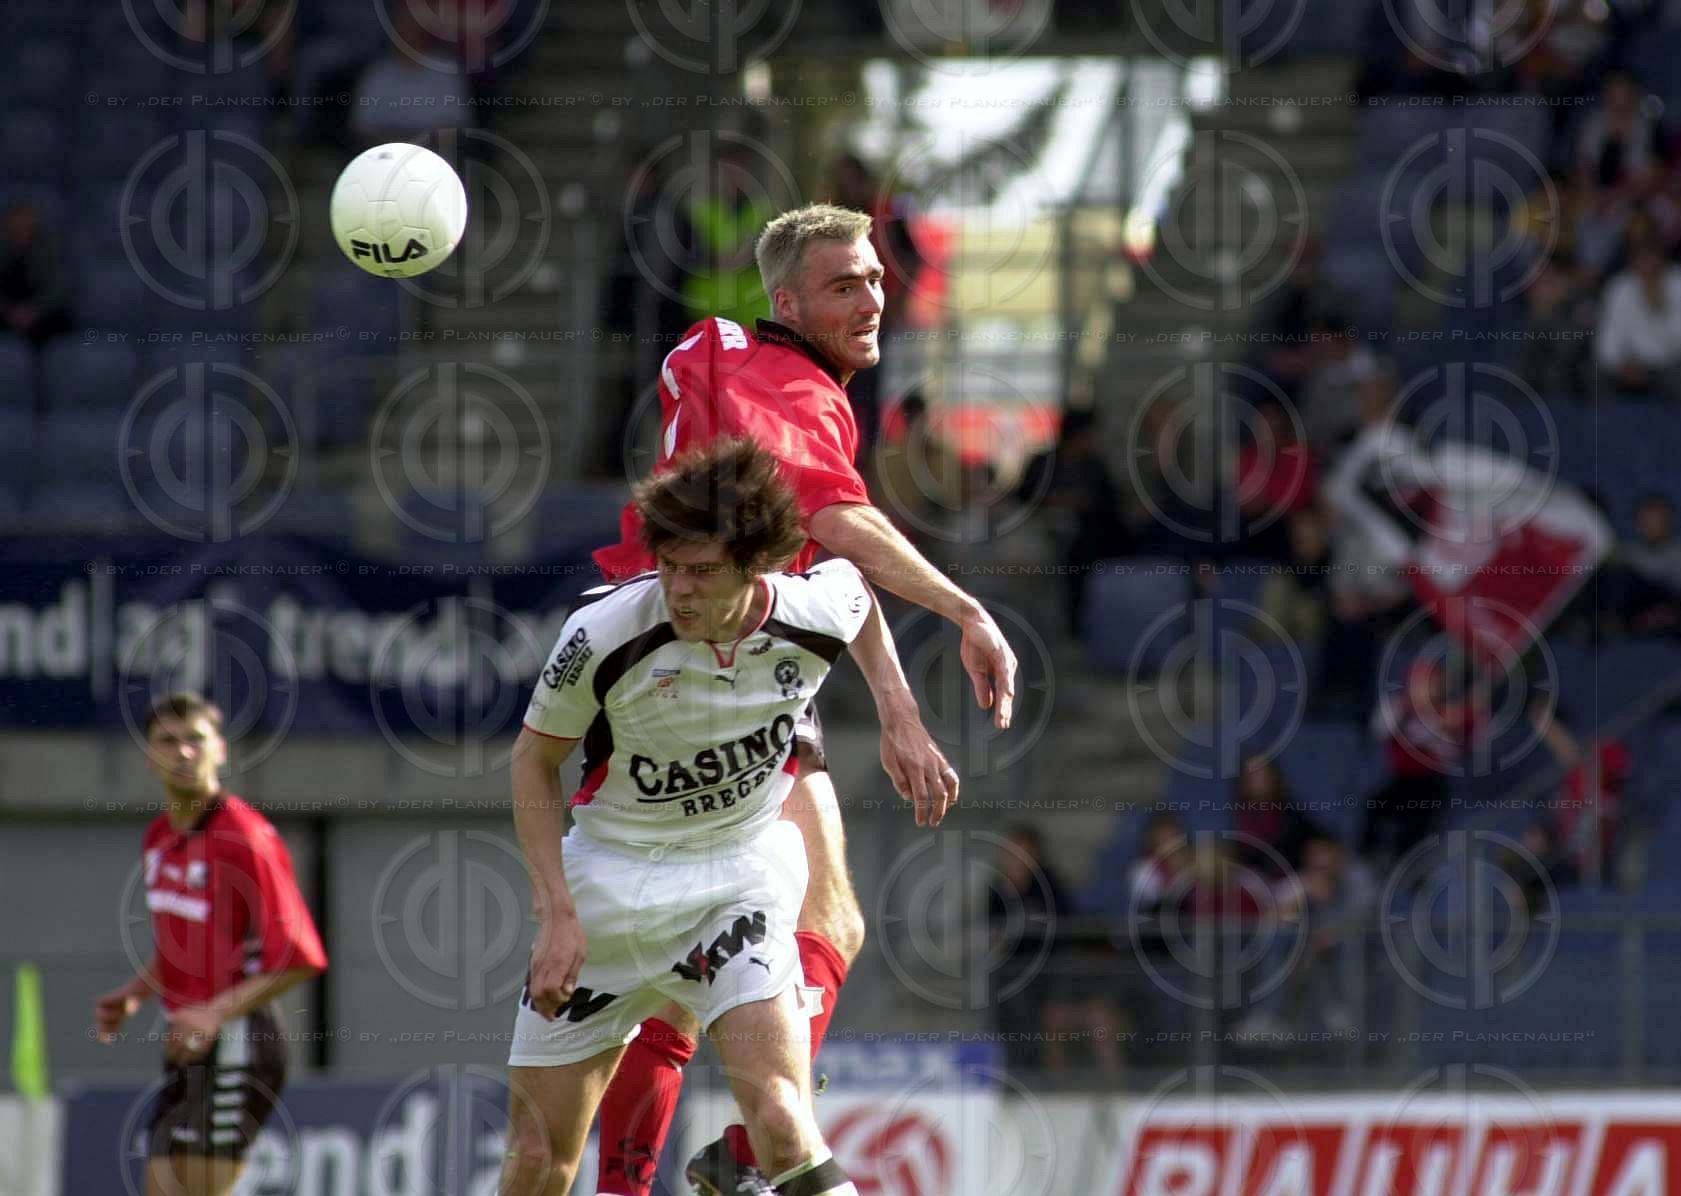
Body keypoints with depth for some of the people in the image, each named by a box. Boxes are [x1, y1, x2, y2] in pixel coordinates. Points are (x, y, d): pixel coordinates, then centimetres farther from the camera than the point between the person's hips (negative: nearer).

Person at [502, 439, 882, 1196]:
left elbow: (858, 591, 11)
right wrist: (556, 913, -10)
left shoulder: (817, 612, -17)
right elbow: (534, 760, -4)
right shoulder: (606, 631, -21)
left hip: (739, 874, 0)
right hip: (607, 879, 0)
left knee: (781, 1123, -24)